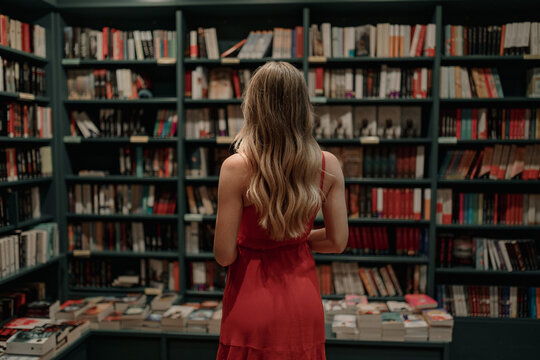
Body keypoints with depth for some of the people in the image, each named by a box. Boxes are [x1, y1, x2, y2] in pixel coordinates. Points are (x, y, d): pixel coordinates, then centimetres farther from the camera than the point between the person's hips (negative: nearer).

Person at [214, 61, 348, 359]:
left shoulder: (236, 168, -20)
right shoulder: (328, 165, -10)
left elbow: (224, 255, -16)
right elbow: (337, 241, -3)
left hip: (252, 302, -3)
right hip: (304, 304, 3)